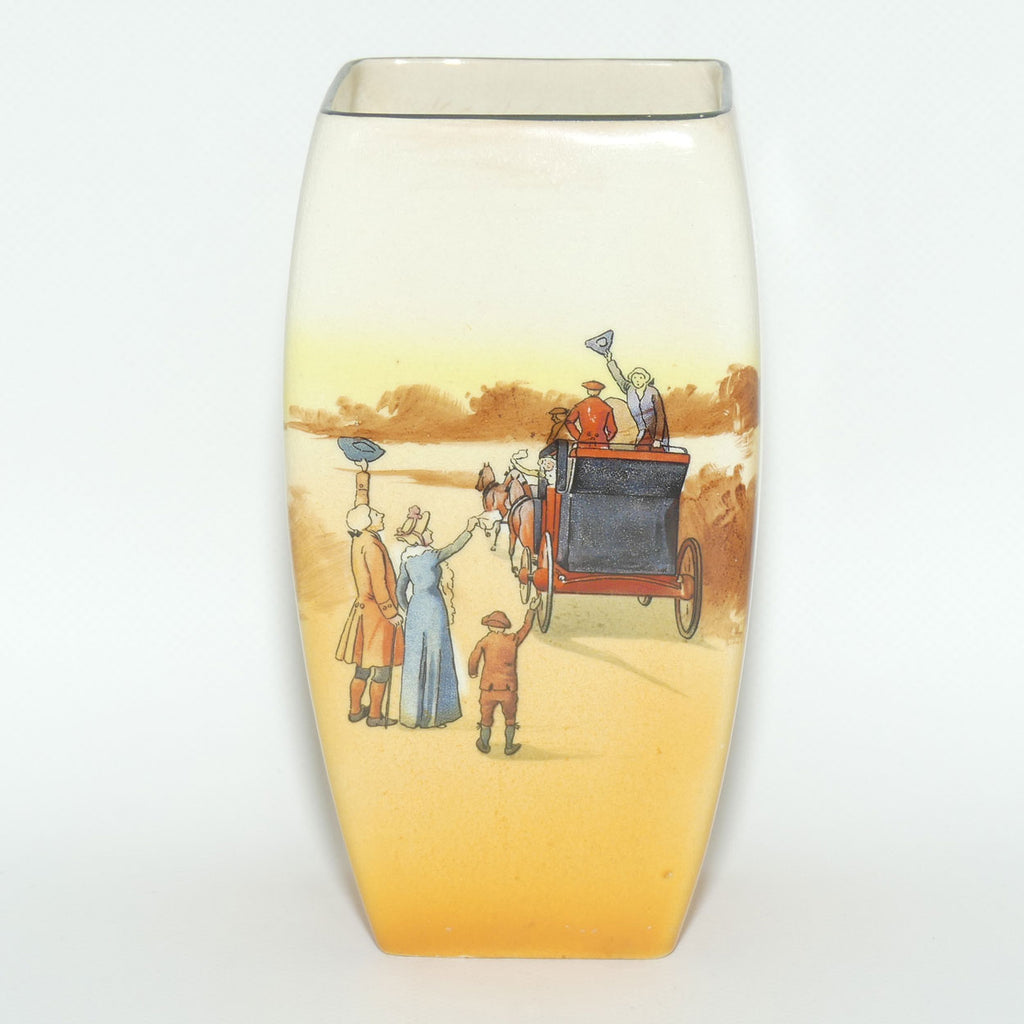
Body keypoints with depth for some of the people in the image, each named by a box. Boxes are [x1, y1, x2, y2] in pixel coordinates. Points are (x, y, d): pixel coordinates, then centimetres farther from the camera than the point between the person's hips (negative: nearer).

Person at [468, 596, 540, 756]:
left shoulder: (487, 640, -6)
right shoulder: (513, 640, -1)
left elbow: (474, 657, -13)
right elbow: (526, 627, 15)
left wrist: (472, 672, 6)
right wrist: (532, 609, 26)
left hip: (489, 687, -1)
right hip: (509, 687, 1)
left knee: (486, 717, 18)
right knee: (510, 717, 20)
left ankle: (485, 745, 31)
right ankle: (509, 747, 27)